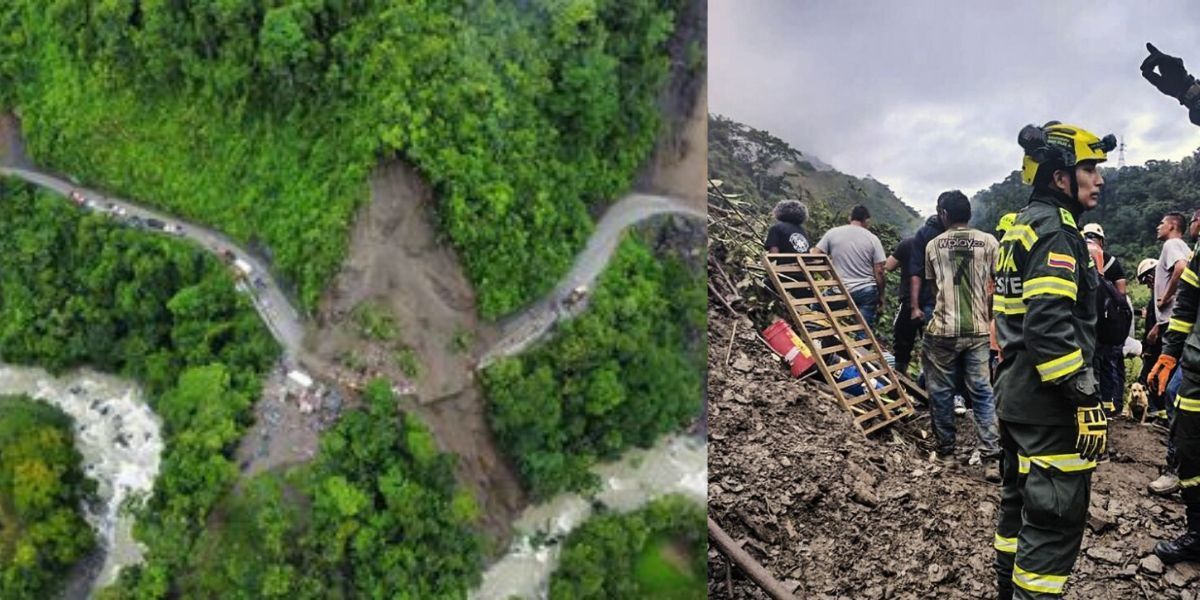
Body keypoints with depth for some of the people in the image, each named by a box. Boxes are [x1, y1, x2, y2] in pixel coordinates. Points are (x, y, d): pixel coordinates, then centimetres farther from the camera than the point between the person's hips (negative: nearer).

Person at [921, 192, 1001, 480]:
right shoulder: (988, 242, 3)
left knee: (941, 392, 11)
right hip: (978, 330, 1)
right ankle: (992, 459, -3)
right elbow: (997, 285, 4)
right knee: (982, 393, 4)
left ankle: (946, 451, 19)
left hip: (942, 330, -1)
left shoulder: (933, 245, 5)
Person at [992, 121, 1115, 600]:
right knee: (1055, 520, -6)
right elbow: (1051, 325, -25)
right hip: (1049, 404, -10)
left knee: (1020, 501, 19)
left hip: (1016, 394, 11)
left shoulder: (1020, 227, 16)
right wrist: (1087, 399, -23)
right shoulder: (1054, 229, -15)